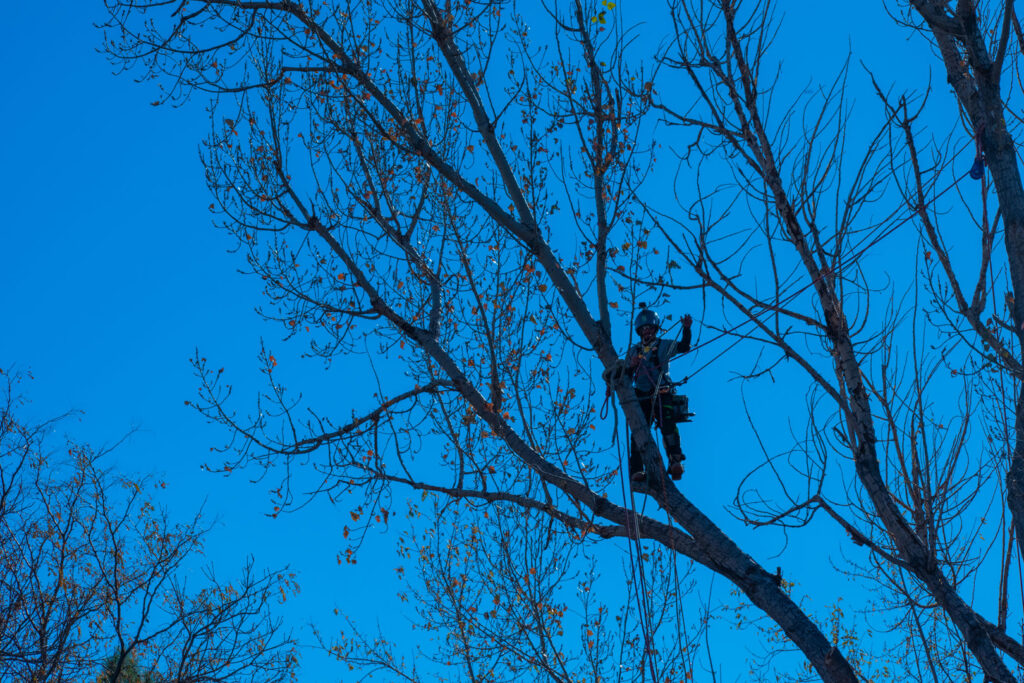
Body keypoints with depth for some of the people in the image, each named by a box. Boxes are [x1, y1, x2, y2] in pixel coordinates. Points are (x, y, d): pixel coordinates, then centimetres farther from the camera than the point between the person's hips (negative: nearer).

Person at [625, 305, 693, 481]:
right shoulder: (633, 351, 21)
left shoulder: (664, 345, 15)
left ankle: (675, 462, -30)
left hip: (663, 395, -2)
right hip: (642, 397, 2)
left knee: (668, 426, -22)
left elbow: (684, 346, -1)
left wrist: (686, 329, -17)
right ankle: (636, 470, -21)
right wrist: (631, 367, -4)